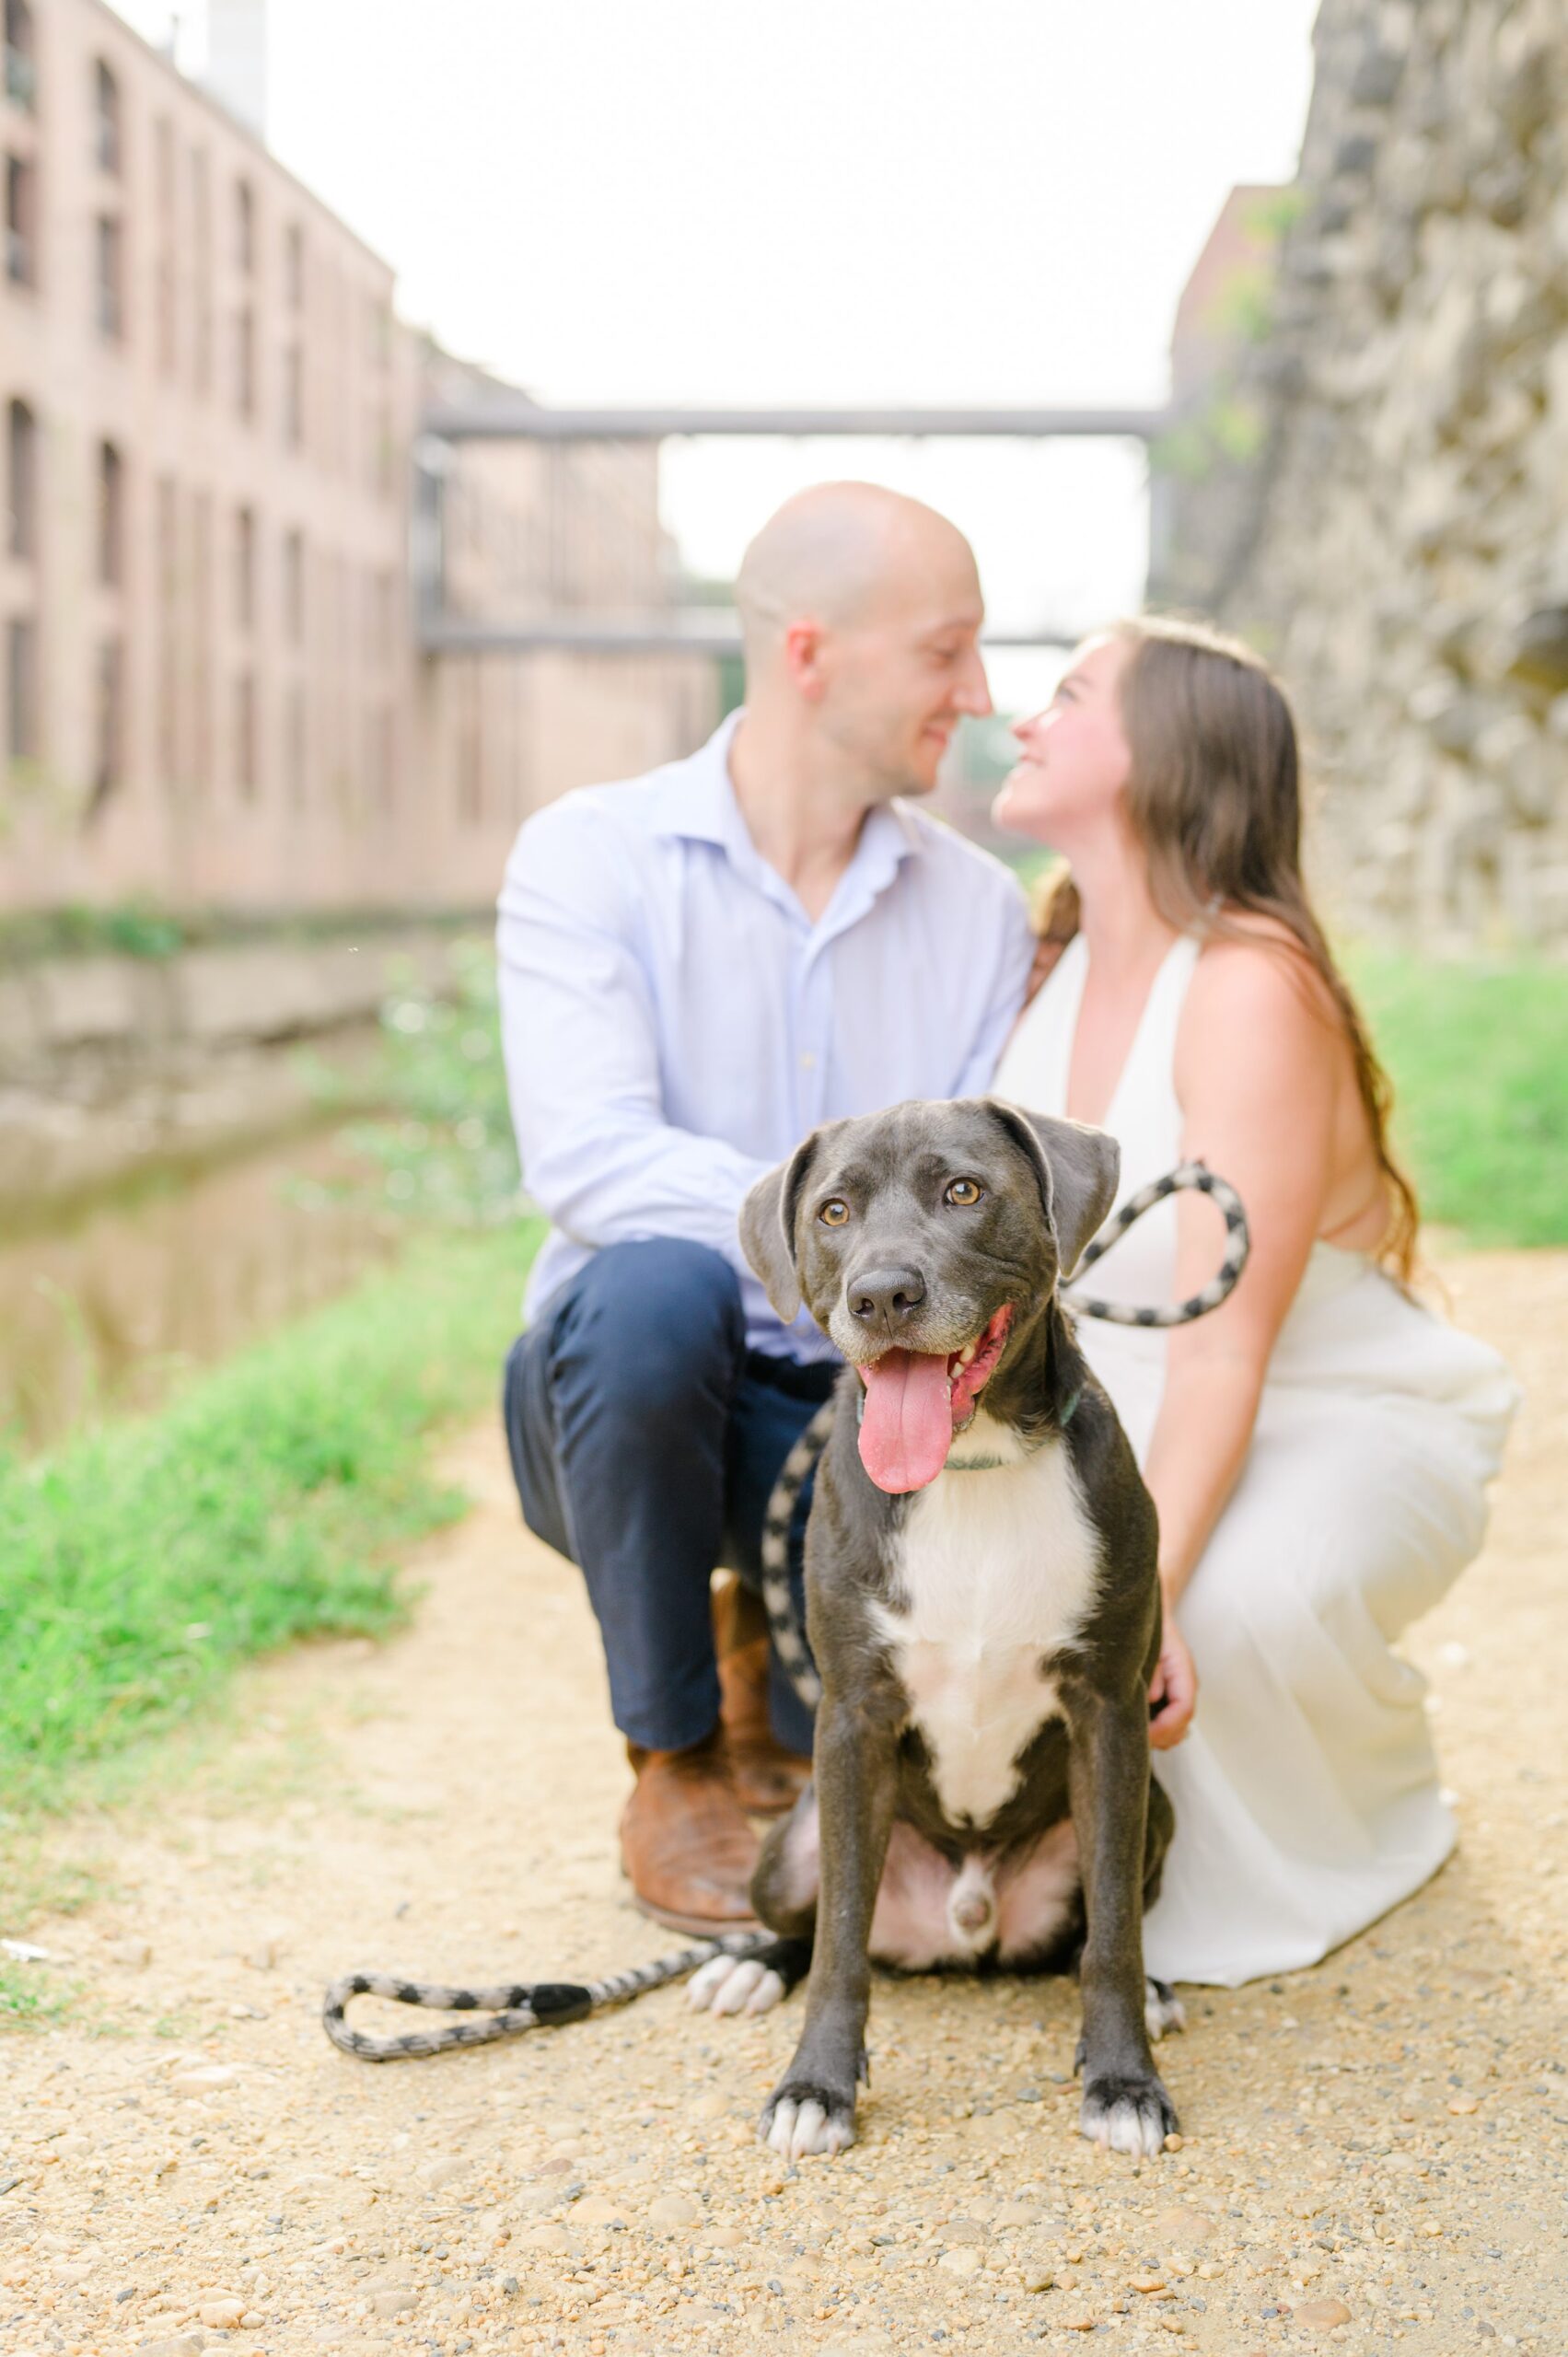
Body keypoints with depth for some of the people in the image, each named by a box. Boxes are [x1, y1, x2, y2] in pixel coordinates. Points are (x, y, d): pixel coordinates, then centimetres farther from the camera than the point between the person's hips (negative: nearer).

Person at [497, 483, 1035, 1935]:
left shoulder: (980, 908, 5)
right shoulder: (588, 860, -8)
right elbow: (588, 1164, -23)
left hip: (859, 1422, 2)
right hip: (624, 1396, -2)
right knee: (656, 1287, -37)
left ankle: (787, 1673, 11)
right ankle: (673, 1758, -11)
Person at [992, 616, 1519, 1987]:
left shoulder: (1250, 989, -23)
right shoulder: (1064, 964, 1)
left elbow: (1222, 1348, -28)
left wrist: (1146, 1587, -37)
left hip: (1346, 1437, -6)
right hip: (1124, 1426, 7)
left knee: (1239, 1595, -37)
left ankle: (1371, 1832, -2)